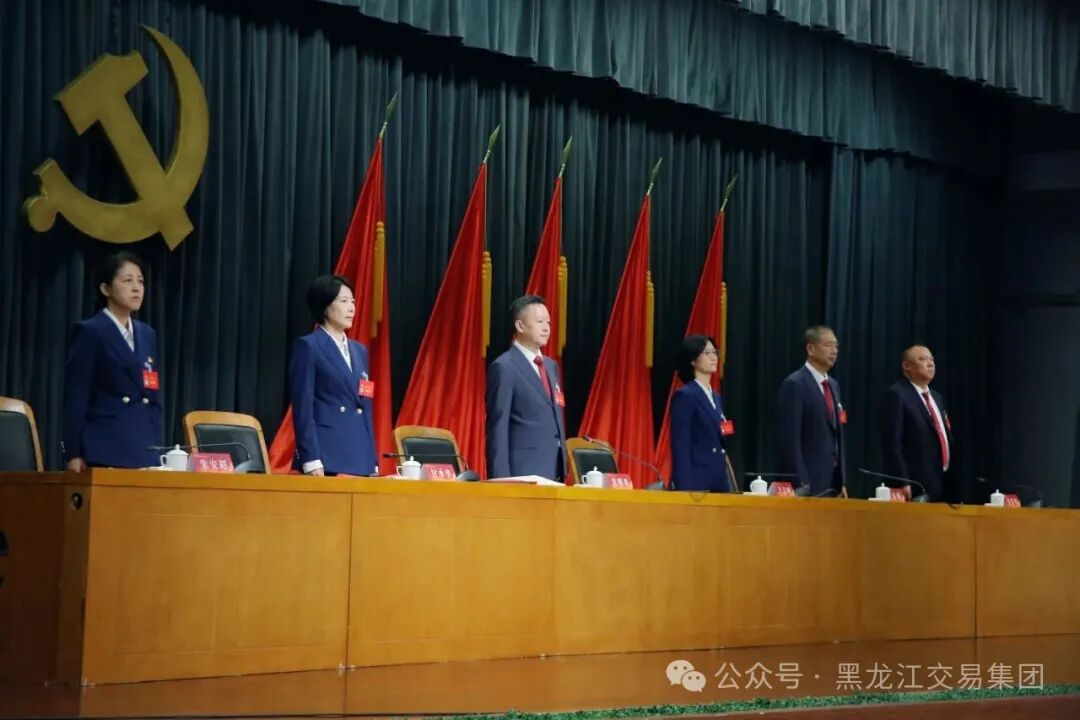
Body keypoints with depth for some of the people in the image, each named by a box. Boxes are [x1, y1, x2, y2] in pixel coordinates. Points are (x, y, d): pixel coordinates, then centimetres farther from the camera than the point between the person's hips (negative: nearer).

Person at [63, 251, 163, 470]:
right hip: (104, 452, -6)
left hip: (146, 452, 6)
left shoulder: (148, 335, 18)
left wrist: (160, 451, 11)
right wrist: (73, 454, -11)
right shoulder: (89, 332, 0)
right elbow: (75, 396, -5)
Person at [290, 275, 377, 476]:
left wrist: (373, 462, 12)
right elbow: (303, 408, -8)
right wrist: (311, 460, -16)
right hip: (326, 458, -6)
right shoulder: (308, 347, -1)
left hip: (360, 458, 6)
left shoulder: (359, 351, 19)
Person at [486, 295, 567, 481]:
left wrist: (563, 470, 16)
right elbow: (497, 427, -10)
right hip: (523, 471, -7)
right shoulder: (504, 367, -7)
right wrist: (501, 479, -16)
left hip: (554, 469, 7)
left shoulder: (551, 366, 18)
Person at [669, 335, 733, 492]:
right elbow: (680, 446, -13)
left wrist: (726, 483, 13)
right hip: (695, 481, -8)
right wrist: (685, 488, -20)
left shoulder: (715, 397, 18)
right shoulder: (684, 395, -7)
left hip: (719, 480, 8)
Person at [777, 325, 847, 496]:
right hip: (806, 483, -8)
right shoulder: (794, 384, -9)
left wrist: (842, 482, 14)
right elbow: (790, 439, -16)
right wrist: (801, 485, -20)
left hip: (832, 482, 8)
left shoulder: (833, 385, 17)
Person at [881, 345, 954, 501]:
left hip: (942, 484, 8)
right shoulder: (897, 394, -7)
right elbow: (892, 443, -15)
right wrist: (902, 483, -21)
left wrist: (950, 478, 15)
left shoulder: (937, 397, 21)